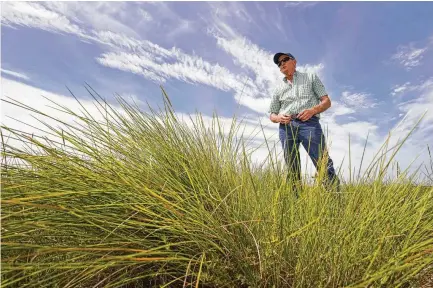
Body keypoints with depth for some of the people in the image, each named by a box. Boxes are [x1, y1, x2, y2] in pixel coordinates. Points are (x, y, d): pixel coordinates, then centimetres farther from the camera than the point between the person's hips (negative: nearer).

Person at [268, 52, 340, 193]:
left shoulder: (311, 77, 21)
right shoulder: (278, 88, 25)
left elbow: (327, 101, 12)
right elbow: (272, 114, 23)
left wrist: (313, 110, -10)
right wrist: (278, 118, -3)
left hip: (309, 123, -2)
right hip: (286, 127, 3)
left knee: (324, 164, -16)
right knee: (292, 169, -3)